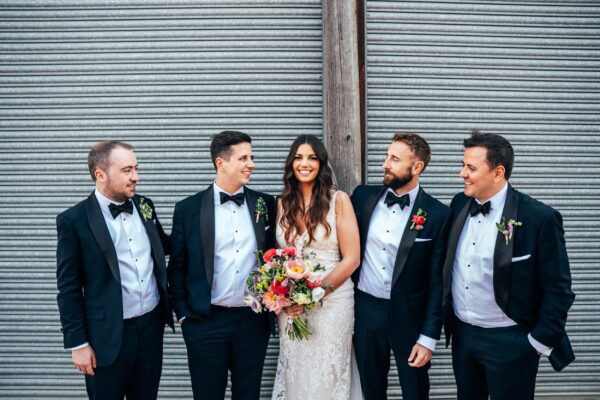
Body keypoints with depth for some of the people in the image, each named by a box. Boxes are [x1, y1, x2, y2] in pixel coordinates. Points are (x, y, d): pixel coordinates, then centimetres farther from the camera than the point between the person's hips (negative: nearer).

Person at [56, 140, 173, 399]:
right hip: (108, 335, -4)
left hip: (151, 325, 5)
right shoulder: (74, 220, -11)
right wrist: (78, 343, -8)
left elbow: (163, 245, 21)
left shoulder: (144, 206, 4)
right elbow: (69, 288, -8)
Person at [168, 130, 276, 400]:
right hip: (205, 321, -2)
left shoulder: (265, 204, 3)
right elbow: (177, 267, 3)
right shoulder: (188, 208, -3)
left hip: (253, 319, 2)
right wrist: (183, 313, -1)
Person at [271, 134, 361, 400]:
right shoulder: (283, 203, 5)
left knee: (327, 375, 8)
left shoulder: (338, 200, -6)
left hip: (332, 301, -3)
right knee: (294, 373, 13)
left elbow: (351, 259, -8)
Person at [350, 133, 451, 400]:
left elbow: (437, 281, -8)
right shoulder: (363, 196, -2)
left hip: (410, 316, -2)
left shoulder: (438, 214, -11)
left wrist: (428, 338, -9)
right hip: (365, 310, 3)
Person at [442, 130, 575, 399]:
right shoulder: (459, 204, -1)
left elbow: (557, 289, -12)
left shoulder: (539, 217, -17)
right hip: (462, 333, 5)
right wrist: (447, 318, 11)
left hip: (510, 340, -5)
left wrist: (541, 341, -10)